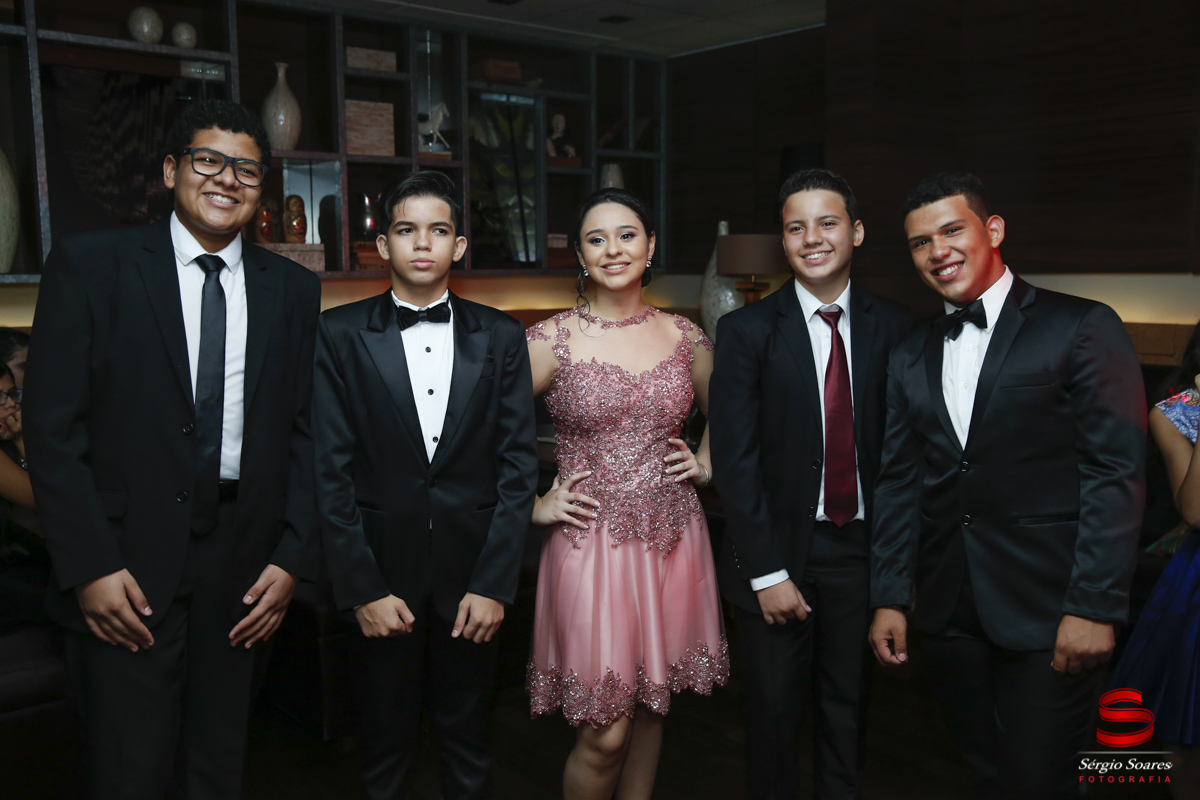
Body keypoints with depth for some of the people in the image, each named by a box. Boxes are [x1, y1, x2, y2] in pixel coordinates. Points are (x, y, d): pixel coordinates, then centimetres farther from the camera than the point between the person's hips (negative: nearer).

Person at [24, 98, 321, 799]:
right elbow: (53, 428, -5)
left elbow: (304, 432, 6)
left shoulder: (294, 289, 6)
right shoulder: (90, 265, -2)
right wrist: (90, 565, -10)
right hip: (128, 560, -2)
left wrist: (294, 557, 0)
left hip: (245, 563, 3)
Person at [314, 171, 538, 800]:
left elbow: (518, 463, 0)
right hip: (379, 576, -1)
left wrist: (494, 584, -6)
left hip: (473, 578, 1)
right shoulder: (340, 334, -1)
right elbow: (331, 470, -4)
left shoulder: (500, 336, 3)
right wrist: (362, 589, -9)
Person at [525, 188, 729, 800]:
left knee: (652, 708, 16)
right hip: (592, 541, -4)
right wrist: (532, 506, -6)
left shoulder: (685, 336, 5)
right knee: (604, 732, 0)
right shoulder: (552, 341, -7)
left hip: (672, 538, 4)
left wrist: (706, 464, 9)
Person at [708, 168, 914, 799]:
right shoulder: (747, 331, -7)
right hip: (778, 549, -2)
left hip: (862, 548, 2)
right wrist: (766, 573, -12)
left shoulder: (894, 326, 0)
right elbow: (734, 459, -9)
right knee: (772, 709, 11)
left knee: (847, 706, 16)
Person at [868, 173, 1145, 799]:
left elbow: (1116, 473, -9)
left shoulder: (1083, 328, -4)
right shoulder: (911, 357, 12)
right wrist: (890, 598, 8)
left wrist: (1095, 606, -14)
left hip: (1049, 608, -4)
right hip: (949, 610, 5)